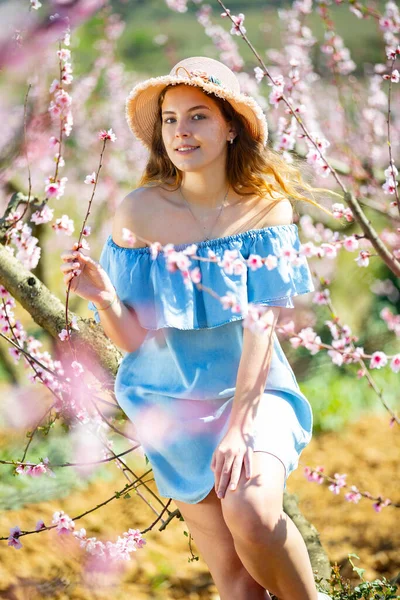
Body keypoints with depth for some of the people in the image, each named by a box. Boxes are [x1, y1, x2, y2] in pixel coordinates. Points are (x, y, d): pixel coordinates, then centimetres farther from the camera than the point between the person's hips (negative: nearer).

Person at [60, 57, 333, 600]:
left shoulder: (266, 207, -9)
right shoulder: (139, 212, -9)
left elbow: (262, 324, -14)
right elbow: (134, 336, -7)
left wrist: (238, 427, -22)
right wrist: (104, 298, -28)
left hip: (255, 392, -1)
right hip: (174, 402, 1)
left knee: (252, 513, -28)